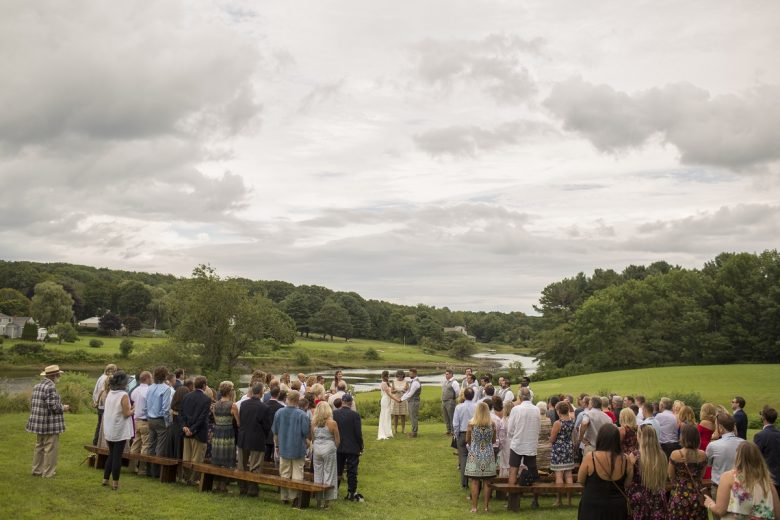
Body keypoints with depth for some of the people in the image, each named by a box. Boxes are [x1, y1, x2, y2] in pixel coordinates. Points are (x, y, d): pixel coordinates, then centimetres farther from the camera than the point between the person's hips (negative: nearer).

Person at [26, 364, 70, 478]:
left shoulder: (37, 386, 9)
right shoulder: (50, 388, -19)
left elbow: (33, 404, 15)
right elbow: (53, 406, -22)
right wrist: (63, 408, -3)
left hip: (38, 422, 9)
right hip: (50, 424, -9)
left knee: (39, 446, 19)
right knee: (50, 448, 0)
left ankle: (37, 470, 28)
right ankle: (48, 473, 5)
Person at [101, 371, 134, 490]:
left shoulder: (110, 394, 4)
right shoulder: (124, 395, -17)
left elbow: (108, 411, 12)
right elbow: (126, 414, -17)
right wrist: (133, 410, 3)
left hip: (109, 430, 6)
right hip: (120, 431, -6)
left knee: (111, 455, 19)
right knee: (117, 456, 2)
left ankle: (105, 479, 23)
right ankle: (115, 482, 7)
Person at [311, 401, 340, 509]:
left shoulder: (313, 423, -2)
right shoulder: (332, 423, -11)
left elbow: (312, 438, 7)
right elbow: (337, 440, -3)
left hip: (316, 448, 3)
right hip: (329, 448, -3)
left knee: (317, 474, 12)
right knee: (328, 475, 6)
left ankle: (318, 499, 17)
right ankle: (327, 501, 9)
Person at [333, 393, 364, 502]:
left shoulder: (334, 414, -4)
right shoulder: (355, 415, -13)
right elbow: (358, 433, -12)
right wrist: (361, 447, 0)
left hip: (338, 448, 3)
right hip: (352, 448, -3)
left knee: (337, 470, 13)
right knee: (352, 472, 4)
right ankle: (351, 493, 8)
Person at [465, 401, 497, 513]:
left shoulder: (471, 424, -9)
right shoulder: (492, 424, -5)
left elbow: (467, 440, 3)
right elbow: (493, 441, 6)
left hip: (475, 455, -1)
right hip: (488, 455, 1)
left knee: (475, 482, 4)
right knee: (487, 482, 8)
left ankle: (474, 507, 6)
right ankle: (486, 506, 13)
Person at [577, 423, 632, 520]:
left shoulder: (590, 457, -19)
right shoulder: (625, 459, -11)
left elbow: (580, 480, -5)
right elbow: (628, 484, 3)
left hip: (592, 508, -2)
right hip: (617, 509, 2)